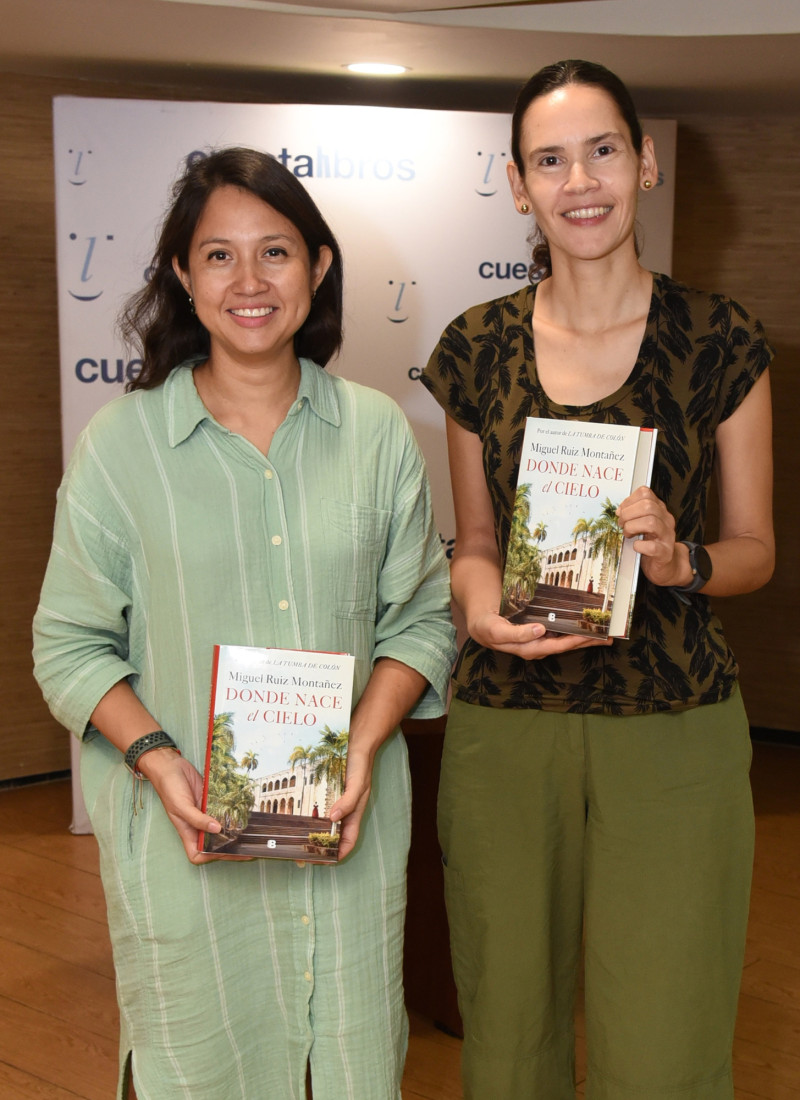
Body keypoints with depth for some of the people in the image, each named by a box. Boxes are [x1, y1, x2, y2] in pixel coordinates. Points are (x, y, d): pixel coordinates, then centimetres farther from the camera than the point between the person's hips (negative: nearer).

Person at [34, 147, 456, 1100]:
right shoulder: (122, 442, -4)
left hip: (348, 820, 2)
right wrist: (158, 759, -15)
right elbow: (69, 641, -1)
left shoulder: (376, 432, 2)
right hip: (184, 835, -1)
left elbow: (421, 616, 5)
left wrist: (365, 744, -10)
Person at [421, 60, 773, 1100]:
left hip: (674, 729, -1)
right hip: (504, 721, 2)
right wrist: (479, 597, -11)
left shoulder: (720, 340, -1)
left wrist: (678, 560, -17)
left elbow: (753, 546, 5)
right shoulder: (476, 349, 4)